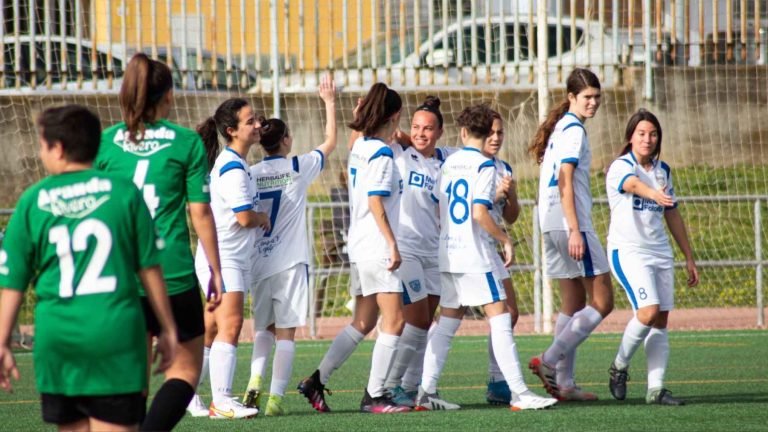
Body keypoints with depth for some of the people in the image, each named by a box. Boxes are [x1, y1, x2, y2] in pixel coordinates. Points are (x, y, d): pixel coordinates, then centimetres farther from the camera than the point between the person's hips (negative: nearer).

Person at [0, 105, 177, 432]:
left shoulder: (32, 201, 3)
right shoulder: (124, 193, 1)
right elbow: (150, 268, 4)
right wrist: (167, 329, 14)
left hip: (56, 339, 2)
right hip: (116, 336, -2)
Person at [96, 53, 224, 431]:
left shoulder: (105, 142, 4)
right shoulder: (186, 142, -2)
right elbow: (200, 212, -1)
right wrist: (215, 270, 7)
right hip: (172, 273, -3)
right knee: (186, 366, 6)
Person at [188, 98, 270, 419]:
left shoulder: (231, 163, 15)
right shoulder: (233, 168, -17)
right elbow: (245, 217, -20)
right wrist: (264, 219, -1)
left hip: (232, 258, 10)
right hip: (222, 258, -10)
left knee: (213, 330, 13)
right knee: (230, 325, -17)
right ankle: (221, 402, -22)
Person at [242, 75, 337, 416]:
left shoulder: (250, 174, 1)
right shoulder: (298, 168, -3)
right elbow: (330, 142, 11)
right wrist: (330, 102, 19)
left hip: (259, 261, 3)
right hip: (290, 260, -3)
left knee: (263, 327, 18)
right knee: (286, 331, 0)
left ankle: (256, 380, -2)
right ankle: (276, 397, -6)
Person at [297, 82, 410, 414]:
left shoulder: (360, 147, 12)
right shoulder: (381, 153, -14)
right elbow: (376, 203, -19)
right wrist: (393, 245, -19)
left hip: (360, 247, 9)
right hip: (377, 247, -9)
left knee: (362, 323, 15)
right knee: (394, 321, -6)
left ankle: (316, 381, 14)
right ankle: (374, 396, -7)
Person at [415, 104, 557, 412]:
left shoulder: (449, 163, 10)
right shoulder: (484, 166, -10)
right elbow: (480, 213, -18)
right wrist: (506, 240, -8)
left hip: (447, 254, 7)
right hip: (475, 255, -7)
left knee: (447, 322, 11)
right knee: (500, 320, -5)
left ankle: (426, 392, 7)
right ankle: (519, 393, -9)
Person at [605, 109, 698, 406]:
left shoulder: (663, 170, 13)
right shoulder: (621, 167, -9)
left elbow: (673, 216, 21)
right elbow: (633, 184, -34)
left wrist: (689, 257, 20)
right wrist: (654, 194, -57)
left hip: (660, 253, 7)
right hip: (627, 250, -7)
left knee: (661, 320, 1)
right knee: (648, 311, -21)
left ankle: (655, 389, 2)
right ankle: (619, 366, 1)